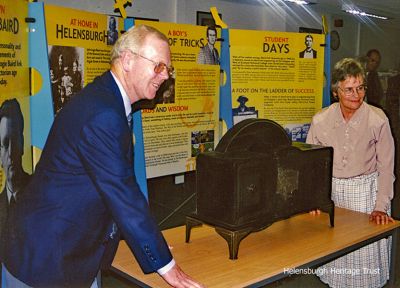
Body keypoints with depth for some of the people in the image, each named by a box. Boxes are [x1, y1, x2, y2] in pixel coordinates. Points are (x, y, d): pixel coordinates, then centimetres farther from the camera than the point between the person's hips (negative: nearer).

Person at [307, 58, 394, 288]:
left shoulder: (378, 119, -9)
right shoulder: (320, 121, -3)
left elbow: (386, 167, -4)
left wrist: (381, 207, -8)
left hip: (366, 190, -2)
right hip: (331, 191, 2)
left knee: (366, 250, 1)